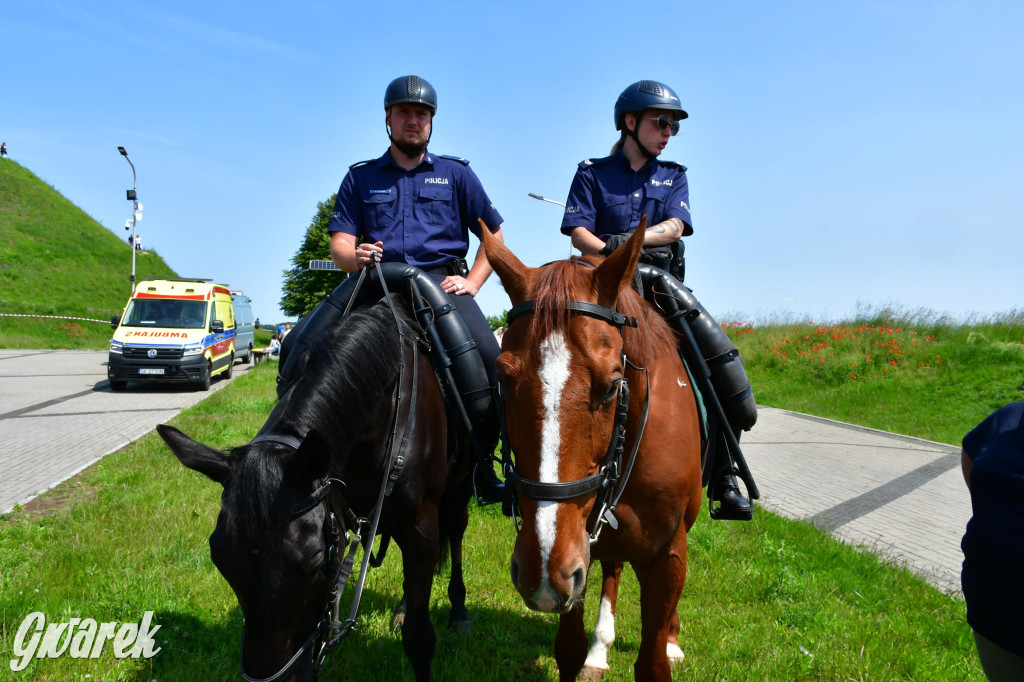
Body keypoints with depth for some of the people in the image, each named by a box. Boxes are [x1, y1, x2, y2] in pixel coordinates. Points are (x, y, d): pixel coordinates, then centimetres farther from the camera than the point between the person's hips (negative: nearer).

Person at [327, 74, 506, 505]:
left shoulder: (456, 174, 19)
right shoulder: (361, 177, 19)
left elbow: (494, 237, 17)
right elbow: (339, 245, 11)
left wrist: (470, 283, 1)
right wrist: (355, 256, -13)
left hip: (442, 282, 0)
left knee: (487, 355, -29)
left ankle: (482, 469, -13)